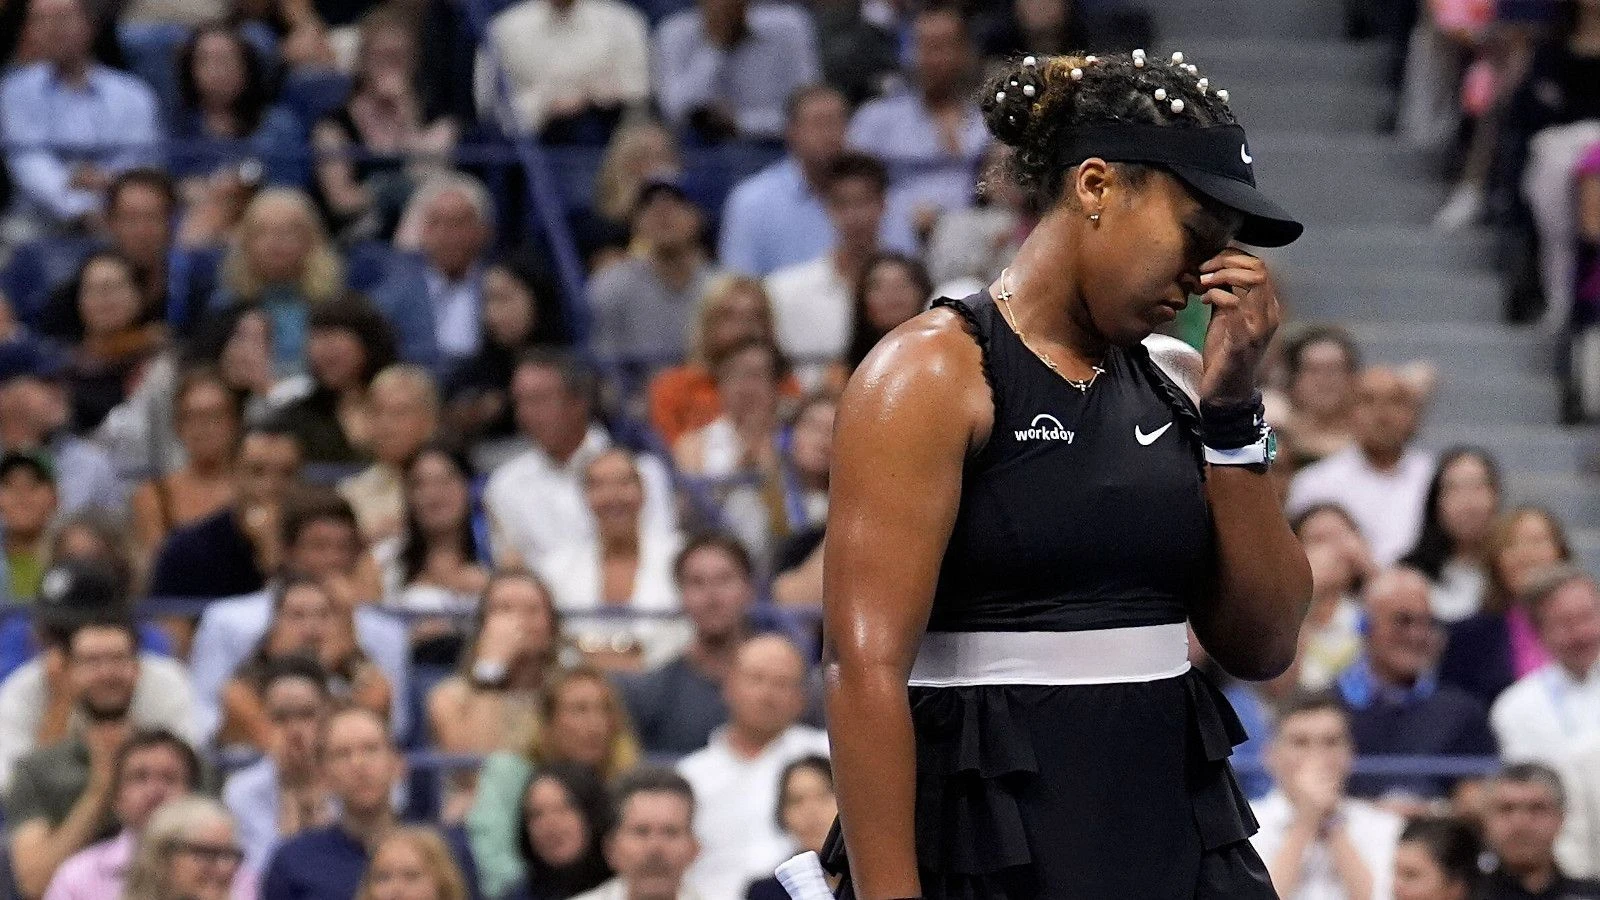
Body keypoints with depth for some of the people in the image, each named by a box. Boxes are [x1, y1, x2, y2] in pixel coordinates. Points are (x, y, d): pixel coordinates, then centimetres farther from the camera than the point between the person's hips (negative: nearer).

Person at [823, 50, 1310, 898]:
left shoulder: (1169, 382, 12)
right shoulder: (935, 373, -8)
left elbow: (1262, 645, 9)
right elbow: (865, 664, -15)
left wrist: (1230, 404, 2)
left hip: (1176, 828, 6)